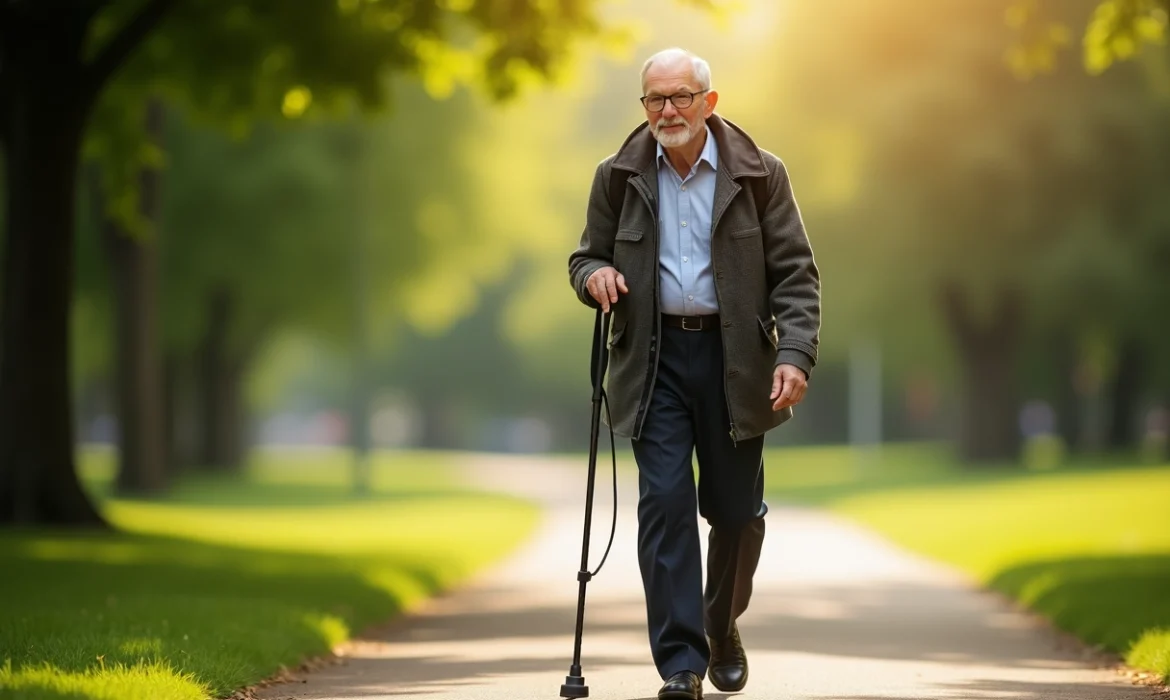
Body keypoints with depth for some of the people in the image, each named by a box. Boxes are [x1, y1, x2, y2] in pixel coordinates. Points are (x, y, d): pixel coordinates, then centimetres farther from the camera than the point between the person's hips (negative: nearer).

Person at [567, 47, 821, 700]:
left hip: (733, 358, 0)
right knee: (665, 503, -9)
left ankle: (723, 626, 33)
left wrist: (794, 355, -15)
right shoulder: (620, 176, 4)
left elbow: (795, 274, -2)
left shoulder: (759, 174, -1)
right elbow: (587, 256, 16)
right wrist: (595, 274, -9)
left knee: (736, 508, 6)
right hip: (654, 359, 1)